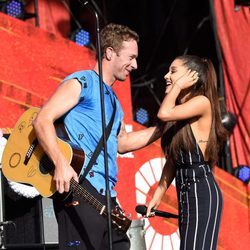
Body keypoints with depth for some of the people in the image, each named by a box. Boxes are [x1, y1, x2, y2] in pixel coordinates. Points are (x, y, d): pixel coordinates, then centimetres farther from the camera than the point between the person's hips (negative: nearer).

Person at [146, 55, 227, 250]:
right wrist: (157, 195, 14)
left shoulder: (202, 102, -8)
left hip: (202, 192, -9)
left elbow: (164, 113, -24)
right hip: (185, 194, 9)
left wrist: (178, 86, -7)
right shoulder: (180, 114, 16)